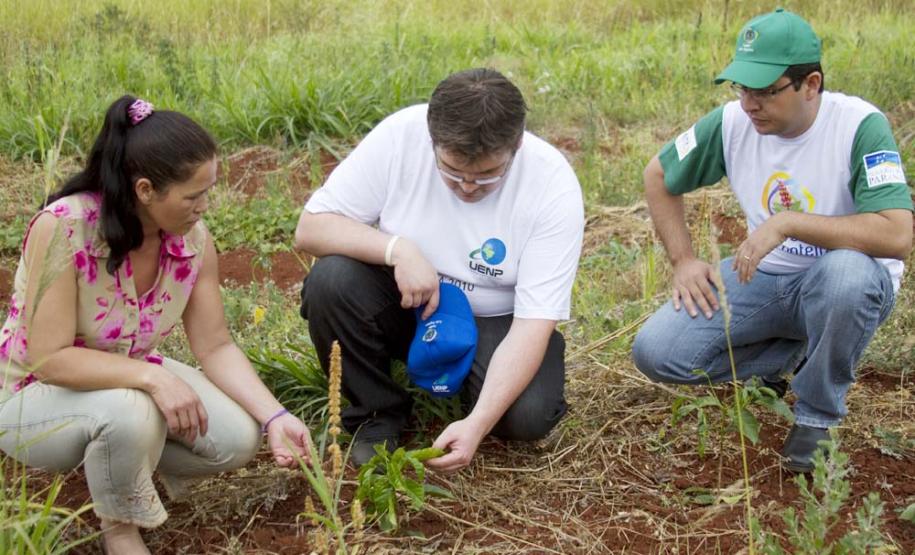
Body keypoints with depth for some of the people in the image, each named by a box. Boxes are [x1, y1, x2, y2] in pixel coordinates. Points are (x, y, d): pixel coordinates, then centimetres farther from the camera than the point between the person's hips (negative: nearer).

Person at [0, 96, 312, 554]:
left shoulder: (192, 238, -14)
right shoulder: (63, 228, -31)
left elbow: (216, 347, -8)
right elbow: (48, 359, -30)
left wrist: (275, 417, -19)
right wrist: (153, 377, -38)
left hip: (128, 380, 5)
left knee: (238, 437, -15)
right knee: (130, 412, -37)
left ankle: (120, 462, 12)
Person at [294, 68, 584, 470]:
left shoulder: (554, 185, -23)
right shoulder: (399, 136, -21)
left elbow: (533, 324, -24)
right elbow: (310, 227, -16)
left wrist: (477, 423, -36)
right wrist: (398, 249, -33)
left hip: (494, 321, -1)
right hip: (405, 302, 1)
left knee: (528, 416, -29)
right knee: (331, 281, -29)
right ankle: (376, 415, -5)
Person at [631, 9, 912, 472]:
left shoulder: (860, 126, -21)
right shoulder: (733, 122, -8)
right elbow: (658, 176, 9)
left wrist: (787, 223, -32)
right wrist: (683, 260, 0)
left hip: (847, 281, -4)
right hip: (762, 278, 4)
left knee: (848, 273, -41)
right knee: (654, 352, -15)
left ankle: (818, 416, -13)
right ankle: (790, 356, 10)